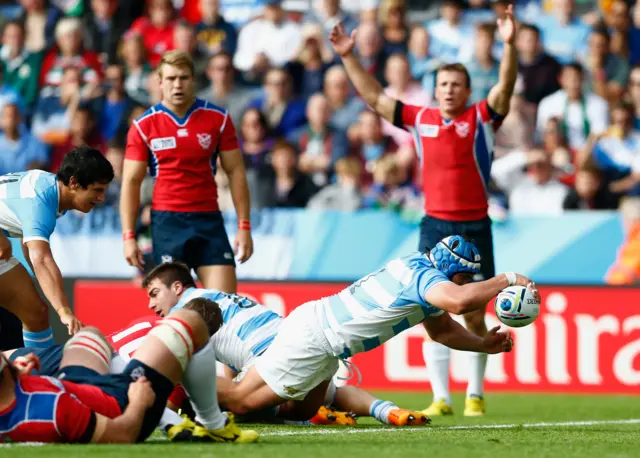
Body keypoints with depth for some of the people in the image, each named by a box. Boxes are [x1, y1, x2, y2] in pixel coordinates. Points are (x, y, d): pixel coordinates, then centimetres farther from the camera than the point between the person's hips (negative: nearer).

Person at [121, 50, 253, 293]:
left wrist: (244, 226, 1)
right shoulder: (144, 125, 1)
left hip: (209, 219, 1)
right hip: (167, 221, -1)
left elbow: (235, 172, 7)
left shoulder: (218, 118, 3)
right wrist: (129, 237, -4)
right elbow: (131, 182, 3)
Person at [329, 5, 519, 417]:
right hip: (435, 225, 2)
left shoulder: (482, 117, 0)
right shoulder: (420, 119, 8)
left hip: (475, 228, -2)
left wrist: (509, 45, -30)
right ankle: (441, 397, 0)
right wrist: (348, 56, 8)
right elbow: (374, 96, 13)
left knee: (474, 317, 4)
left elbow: (505, 87, -16)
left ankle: (475, 395, 14)